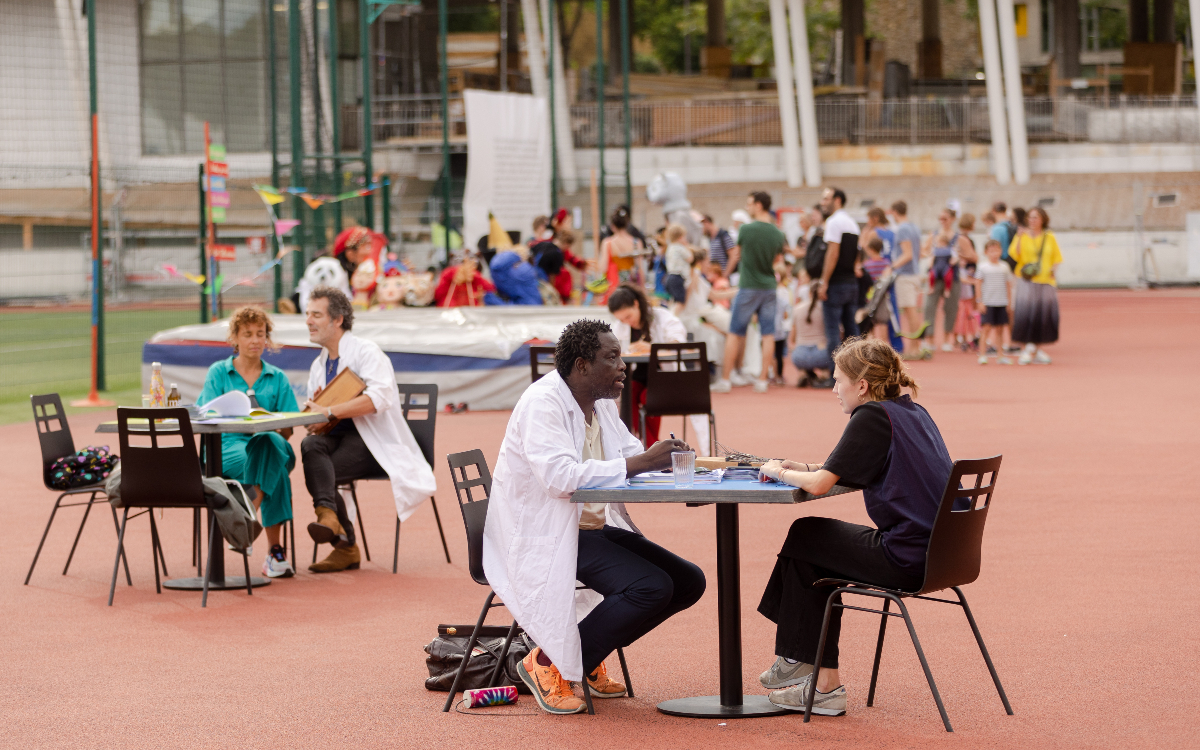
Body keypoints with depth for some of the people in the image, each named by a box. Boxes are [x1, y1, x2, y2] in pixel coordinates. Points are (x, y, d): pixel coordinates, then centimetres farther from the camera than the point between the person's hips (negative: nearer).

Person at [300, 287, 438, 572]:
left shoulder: (365, 351, -5)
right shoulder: (319, 365, 20)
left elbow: (380, 397, -23)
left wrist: (329, 410, -25)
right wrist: (312, 410, -2)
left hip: (373, 441, -6)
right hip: (338, 436, 6)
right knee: (311, 445, -30)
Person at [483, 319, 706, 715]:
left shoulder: (600, 403, 11)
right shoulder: (542, 402, -18)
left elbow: (633, 453, 17)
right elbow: (560, 476, -30)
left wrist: (666, 458, -7)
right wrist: (639, 463, -31)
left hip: (595, 528, 9)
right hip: (546, 535, -9)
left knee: (688, 582, 0)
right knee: (652, 587, -25)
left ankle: (586, 657, 10)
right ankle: (548, 663, -12)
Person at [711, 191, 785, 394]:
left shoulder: (746, 230, -12)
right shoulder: (778, 234, -1)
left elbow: (737, 255, 3)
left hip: (748, 288, -3)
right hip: (769, 288, 3)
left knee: (735, 333, 5)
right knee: (768, 335, 5)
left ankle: (725, 379, 6)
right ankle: (762, 380, 3)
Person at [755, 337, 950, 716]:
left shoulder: (872, 416, -11)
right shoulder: (914, 412, 16)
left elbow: (819, 484, -15)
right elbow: (850, 474, 26)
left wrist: (780, 472, 4)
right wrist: (804, 467, 15)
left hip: (906, 560, -9)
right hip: (938, 553, 9)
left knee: (804, 536, 12)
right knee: (818, 550, 23)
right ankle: (822, 682, 22)